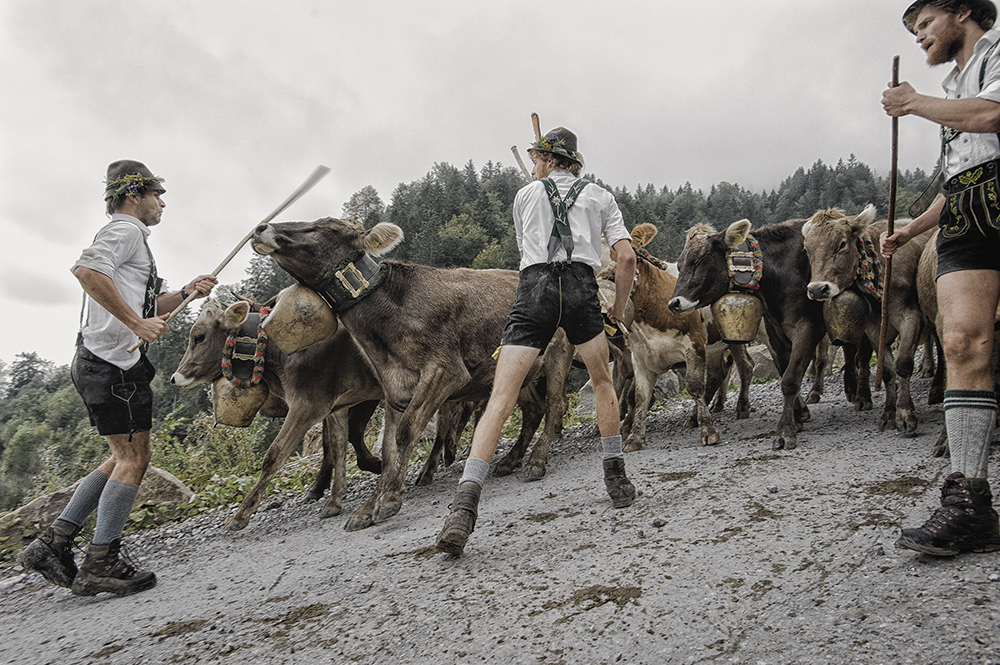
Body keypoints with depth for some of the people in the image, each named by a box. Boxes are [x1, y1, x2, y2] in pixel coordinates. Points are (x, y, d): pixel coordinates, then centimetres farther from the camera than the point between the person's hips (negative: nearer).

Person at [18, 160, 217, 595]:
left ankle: (53, 543, 15)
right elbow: (87, 271, -25)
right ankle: (101, 565, -4)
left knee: (124, 459, 14)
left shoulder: (130, 238, 29)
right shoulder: (125, 230, -4)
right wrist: (137, 323, -24)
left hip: (99, 364, 11)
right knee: (133, 459, -8)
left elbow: (147, 310, 30)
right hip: (113, 362, -11)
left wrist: (185, 294, 14)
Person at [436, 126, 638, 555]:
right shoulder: (599, 196, 22)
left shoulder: (526, 195, 24)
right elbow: (626, 257, 11)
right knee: (602, 381, 24)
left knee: (500, 399, -7)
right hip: (581, 286, 1)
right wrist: (619, 306, 24)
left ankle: (465, 500, -18)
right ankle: (616, 479, 27)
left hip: (533, 287, 0)